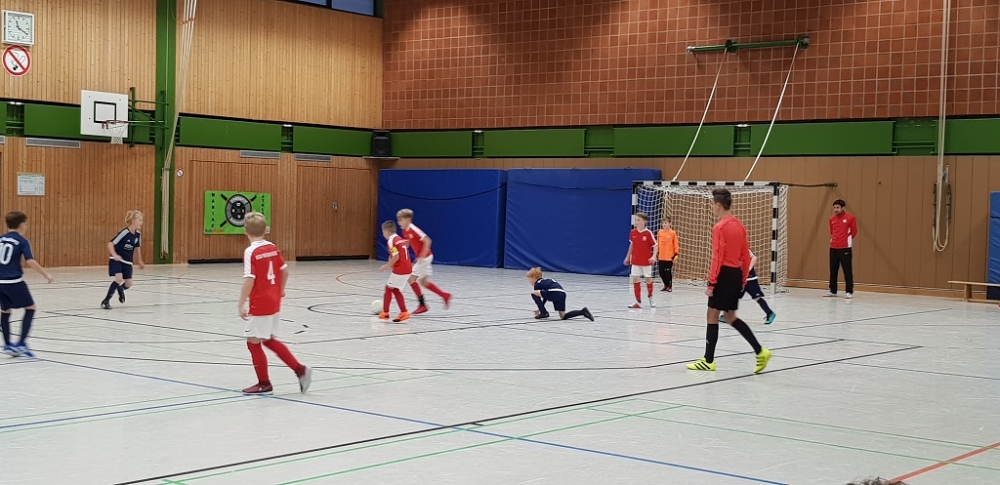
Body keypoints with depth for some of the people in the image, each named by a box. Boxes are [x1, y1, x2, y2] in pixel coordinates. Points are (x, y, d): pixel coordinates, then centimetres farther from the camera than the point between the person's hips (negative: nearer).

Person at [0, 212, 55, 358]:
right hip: (15, 282, -6)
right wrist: (46, 275, -10)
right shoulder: (22, 241, -6)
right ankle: (21, 344, -2)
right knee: (30, 308, 7)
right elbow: (30, 262, -17)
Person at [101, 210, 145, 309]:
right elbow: (110, 244, -23)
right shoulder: (124, 233, -22)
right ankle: (106, 301, -11)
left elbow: (137, 248, 16)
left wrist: (140, 261, 24)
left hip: (127, 262, 6)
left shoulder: (137, 235, -2)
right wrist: (114, 255, -39)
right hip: (116, 260, -6)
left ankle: (121, 290, 39)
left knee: (128, 284, 1)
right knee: (119, 279, -25)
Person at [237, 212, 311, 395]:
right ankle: (300, 370, 15)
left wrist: (241, 305, -17)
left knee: (254, 342, 5)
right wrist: (281, 290, 31)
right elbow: (285, 271, 14)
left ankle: (264, 384, 12)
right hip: (274, 303, 8)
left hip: (260, 305, -8)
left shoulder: (251, 252, -15)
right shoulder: (273, 248, 5)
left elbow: (249, 280, -21)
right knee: (270, 341, 19)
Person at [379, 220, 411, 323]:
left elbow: (396, 257, -19)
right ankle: (404, 313, 11)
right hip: (408, 268, 8)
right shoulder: (400, 239, 17)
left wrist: (386, 266, -8)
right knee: (395, 289, 17)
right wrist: (390, 264, 20)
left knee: (388, 288, 8)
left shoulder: (391, 241, -10)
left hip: (400, 269, -8)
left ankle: (385, 313, 14)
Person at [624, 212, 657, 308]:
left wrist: (654, 256, -23)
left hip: (646, 261, -3)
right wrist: (628, 257, 17)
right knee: (635, 279, -2)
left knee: (648, 279, 7)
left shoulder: (648, 233, -12)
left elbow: (655, 245, -8)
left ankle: (650, 298, 30)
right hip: (635, 261, 3)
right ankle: (638, 302, 2)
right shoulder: (633, 232, 0)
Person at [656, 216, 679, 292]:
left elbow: (676, 244, -4)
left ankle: (670, 286, 12)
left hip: (669, 257, -4)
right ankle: (666, 285, 25)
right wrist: (656, 253, 11)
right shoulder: (659, 232, 5)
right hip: (661, 257, 4)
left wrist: (676, 254, -9)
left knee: (668, 272, -1)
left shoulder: (673, 233, -6)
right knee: (661, 272, 8)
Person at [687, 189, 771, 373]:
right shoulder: (739, 226, 11)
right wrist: (743, 280, 20)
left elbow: (717, 258, -17)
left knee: (712, 315, 2)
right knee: (731, 317, 15)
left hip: (724, 274, -8)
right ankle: (760, 351, 6)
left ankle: (708, 360, 8)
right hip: (736, 274, 8)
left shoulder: (719, 227, -13)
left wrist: (711, 282, -15)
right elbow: (746, 256, 14)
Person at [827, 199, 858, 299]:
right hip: (833, 248, 5)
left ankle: (849, 292, 1)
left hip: (845, 248, -5)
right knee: (833, 271, 8)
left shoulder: (850, 218, -5)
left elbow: (854, 231, 2)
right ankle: (833, 291, 15)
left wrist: (848, 240, 4)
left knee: (847, 271, -3)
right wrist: (833, 239, 11)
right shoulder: (832, 219, 10)